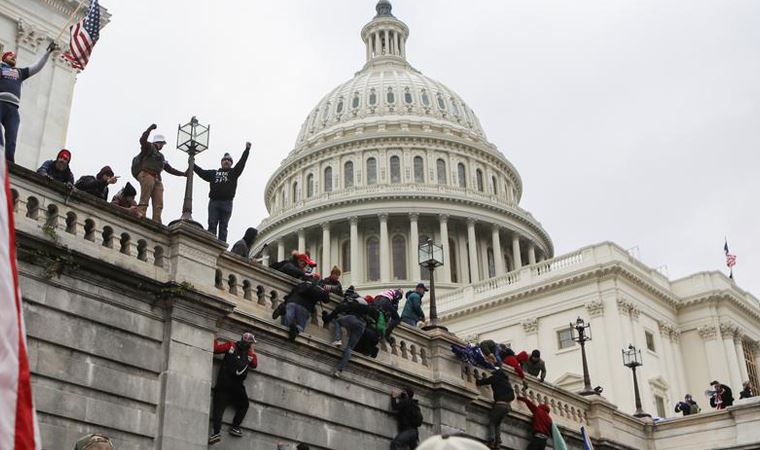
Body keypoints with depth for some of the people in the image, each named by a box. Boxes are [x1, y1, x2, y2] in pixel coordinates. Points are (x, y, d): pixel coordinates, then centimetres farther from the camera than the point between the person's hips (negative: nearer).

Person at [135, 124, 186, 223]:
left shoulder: (161, 156, 35)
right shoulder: (149, 147, 13)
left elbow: (169, 169, 35)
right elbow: (142, 140, -9)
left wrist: (183, 174, 31)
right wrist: (150, 129, -15)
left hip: (157, 179, 7)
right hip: (146, 174, -7)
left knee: (158, 204, -8)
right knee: (144, 200, -20)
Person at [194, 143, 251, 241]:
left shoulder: (233, 172, 17)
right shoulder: (214, 173, 23)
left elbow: (241, 163, 8)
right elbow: (201, 172, 23)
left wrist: (247, 149, 2)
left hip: (227, 203, -1)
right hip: (214, 202, 1)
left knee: (223, 226, -4)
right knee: (212, 225, -6)